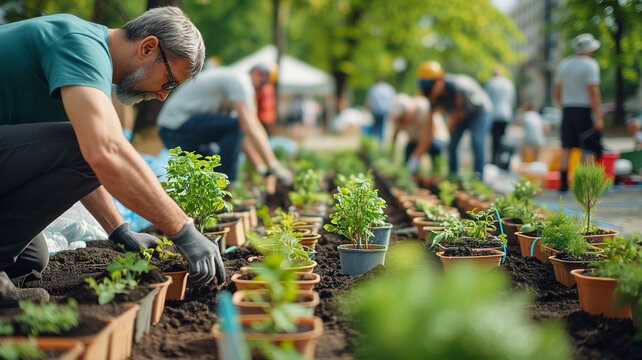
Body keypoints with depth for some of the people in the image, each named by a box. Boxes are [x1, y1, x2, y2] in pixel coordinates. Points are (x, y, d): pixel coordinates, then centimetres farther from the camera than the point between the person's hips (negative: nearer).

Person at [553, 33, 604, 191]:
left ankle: (563, 184, 10)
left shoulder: (563, 64, 11)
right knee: (589, 149, -2)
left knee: (566, 148, 9)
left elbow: (556, 92, 14)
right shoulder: (590, 65, -10)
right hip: (585, 110, -6)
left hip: (567, 109, 6)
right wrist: (598, 116, -15)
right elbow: (593, 92, -16)